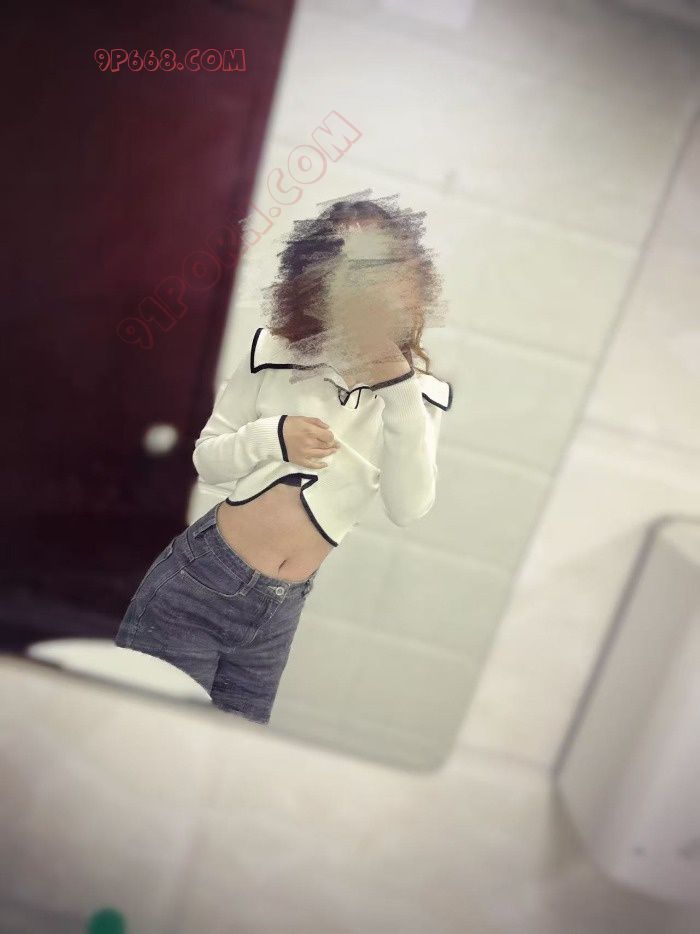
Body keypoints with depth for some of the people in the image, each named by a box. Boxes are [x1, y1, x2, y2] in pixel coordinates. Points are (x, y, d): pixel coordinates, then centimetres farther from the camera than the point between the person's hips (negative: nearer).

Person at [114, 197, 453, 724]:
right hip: (198, 583, -2)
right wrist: (270, 437, -19)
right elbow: (206, 463, 1)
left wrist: (399, 390, -22)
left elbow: (409, 508, -14)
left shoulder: (422, 394, -2)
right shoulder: (275, 353, -5)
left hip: (279, 613, 2)